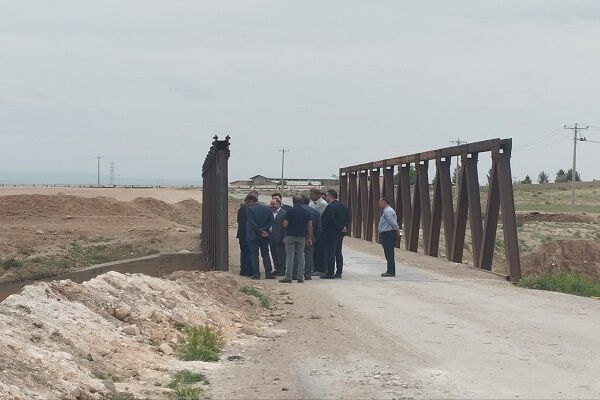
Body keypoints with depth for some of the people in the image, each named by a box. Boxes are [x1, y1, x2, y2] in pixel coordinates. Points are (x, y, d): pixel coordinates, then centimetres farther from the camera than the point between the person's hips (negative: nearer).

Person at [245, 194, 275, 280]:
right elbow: (271, 221, 1)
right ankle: (268, 273, 6)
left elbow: (251, 223, -15)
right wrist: (264, 230, -4)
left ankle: (256, 274, -1)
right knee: (265, 254, 10)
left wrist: (260, 231, -10)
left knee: (254, 255, 2)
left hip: (253, 235, -4)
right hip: (264, 237, 4)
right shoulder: (267, 209, 6)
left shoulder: (250, 209, -9)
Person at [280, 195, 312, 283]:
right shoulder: (306, 212, 3)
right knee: (301, 257, 9)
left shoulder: (289, 211, -8)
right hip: (302, 236, 3)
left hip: (290, 236, -3)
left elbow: (285, 225, -10)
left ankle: (288, 277, -4)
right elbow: (310, 226, 4)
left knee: (289, 257, -1)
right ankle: (300, 277, 8)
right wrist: (309, 238, 10)